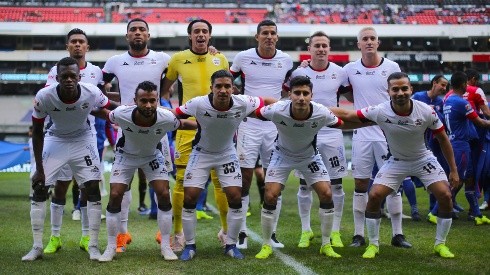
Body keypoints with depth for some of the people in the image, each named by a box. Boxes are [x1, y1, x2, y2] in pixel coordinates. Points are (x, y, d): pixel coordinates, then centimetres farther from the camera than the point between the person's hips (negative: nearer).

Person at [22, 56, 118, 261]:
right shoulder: (44, 97, -26)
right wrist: (39, 168, -12)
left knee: (93, 189, -7)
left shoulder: (92, 93, -27)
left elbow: (113, 109, -6)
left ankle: (93, 246, 4)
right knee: (39, 189, -5)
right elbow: (37, 132, -14)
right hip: (55, 139, 0)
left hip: (83, 139, 0)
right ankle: (37, 246, 6)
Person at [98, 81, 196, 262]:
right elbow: (106, 116, -11)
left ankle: (165, 246, 5)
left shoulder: (166, 118, -32)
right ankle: (111, 247, 7)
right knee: (115, 196, -8)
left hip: (152, 155, 1)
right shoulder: (121, 114, -35)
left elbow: (182, 124, -9)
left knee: (164, 195, -9)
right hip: (126, 155, -1)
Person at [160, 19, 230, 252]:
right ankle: (178, 232, 10)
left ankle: (226, 230, 19)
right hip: (187, 126, -1)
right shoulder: (178, 59, 2)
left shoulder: (220, 59, 7)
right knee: (182, 180, -2)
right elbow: (165, 88, 15)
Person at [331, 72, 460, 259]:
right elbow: (346, 115, -15)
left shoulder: (426, 112, -23)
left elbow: (443, 139, -9)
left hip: (423, 159, 0)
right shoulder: (379, 112, -25)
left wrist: (453, 170, -5)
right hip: (396, 161, 0)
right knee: (374, 196, -14)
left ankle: (440, 244, 8)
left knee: (445, 196, -13)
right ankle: (373, 245, 5)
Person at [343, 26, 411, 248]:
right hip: (362, 134, 1)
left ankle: (397, 234, 10)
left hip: (388, 134, -1)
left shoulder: (392, 67, 0)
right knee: (360, 184, 3)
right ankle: (359, 234, 10)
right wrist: (363, 105, 3)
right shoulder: (350, 69, 3)